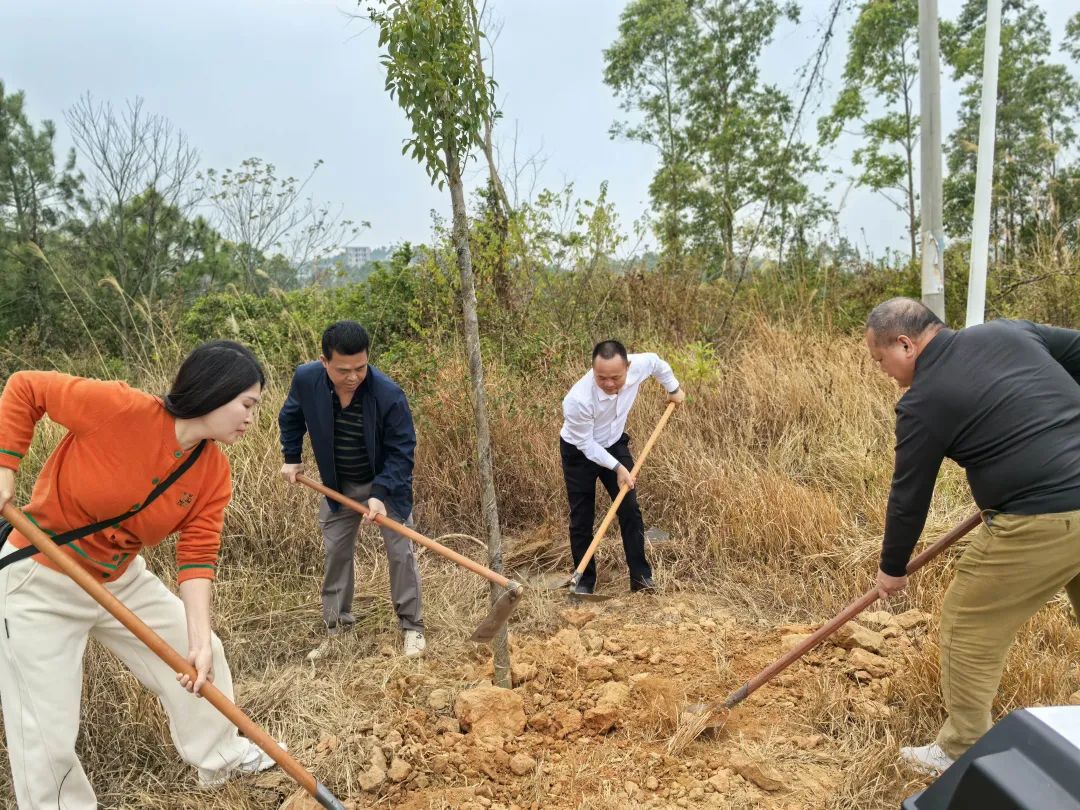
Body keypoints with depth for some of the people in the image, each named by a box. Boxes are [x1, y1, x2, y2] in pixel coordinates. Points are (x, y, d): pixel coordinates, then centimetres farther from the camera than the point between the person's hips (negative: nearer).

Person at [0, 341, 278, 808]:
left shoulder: (213, 472, -10)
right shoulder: (119, 408, -28)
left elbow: (198, 556, -13)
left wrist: (199, 638, -23)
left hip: (122, 578, 6)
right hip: (40, 578, -6)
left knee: (202, 656, 13)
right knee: (48, 735, -1)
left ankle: (220, 758, 36)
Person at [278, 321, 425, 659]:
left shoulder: (389, 394, -32)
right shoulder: (306, 379, -21)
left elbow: (401, 450, -24)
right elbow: (291, 416, 4)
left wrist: (381, 493, -32)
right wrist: (291, 458, 2)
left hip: (386, 483, -3)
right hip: (338, 486, 3)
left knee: (400, 552, -1)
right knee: (335, 553, 12)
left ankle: (412, 626, 14)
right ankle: (336, 625, 28)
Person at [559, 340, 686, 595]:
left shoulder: (638, 365, -27)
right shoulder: (578, 400, -39)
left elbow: (657, 362, 0)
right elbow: (586, 444, -24)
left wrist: (674, 388, 12)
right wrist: (617, 467, -25)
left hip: (614, 445, 4)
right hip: (579, 453, -4)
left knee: (630, 510, 0)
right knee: (581, 519, 1)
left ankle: (641, 576, 9)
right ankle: (584, 581, 15)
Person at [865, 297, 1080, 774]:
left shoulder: (924, 401, -8)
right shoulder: (1006, 331, 9)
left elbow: (909, 498, 0)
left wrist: (892, 570, 14)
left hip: (1041, 522, -8)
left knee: (969, 622, 9)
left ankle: (961, 753, 21)